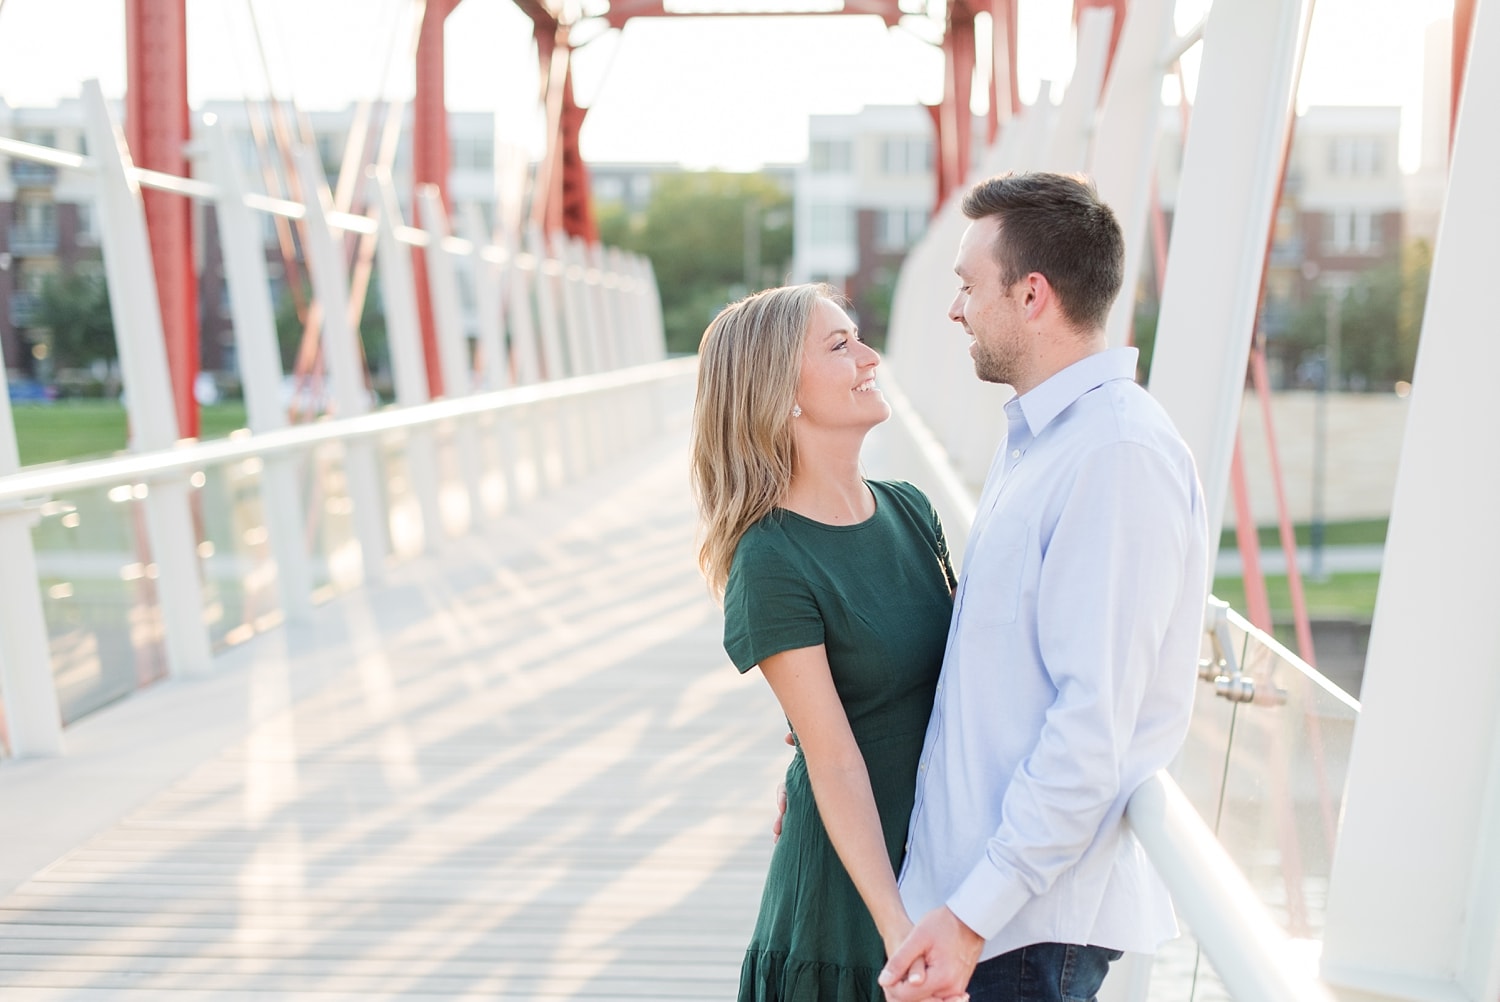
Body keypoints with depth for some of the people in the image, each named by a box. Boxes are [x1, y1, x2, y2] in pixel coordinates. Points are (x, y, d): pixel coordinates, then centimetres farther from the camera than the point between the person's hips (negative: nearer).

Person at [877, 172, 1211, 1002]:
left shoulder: (1120, 456, -20)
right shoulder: (1036, 437, 12)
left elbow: (1096, 723, -25)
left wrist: (974, 911, -24)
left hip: (1039, 911, -9)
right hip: (977, 872, 9)